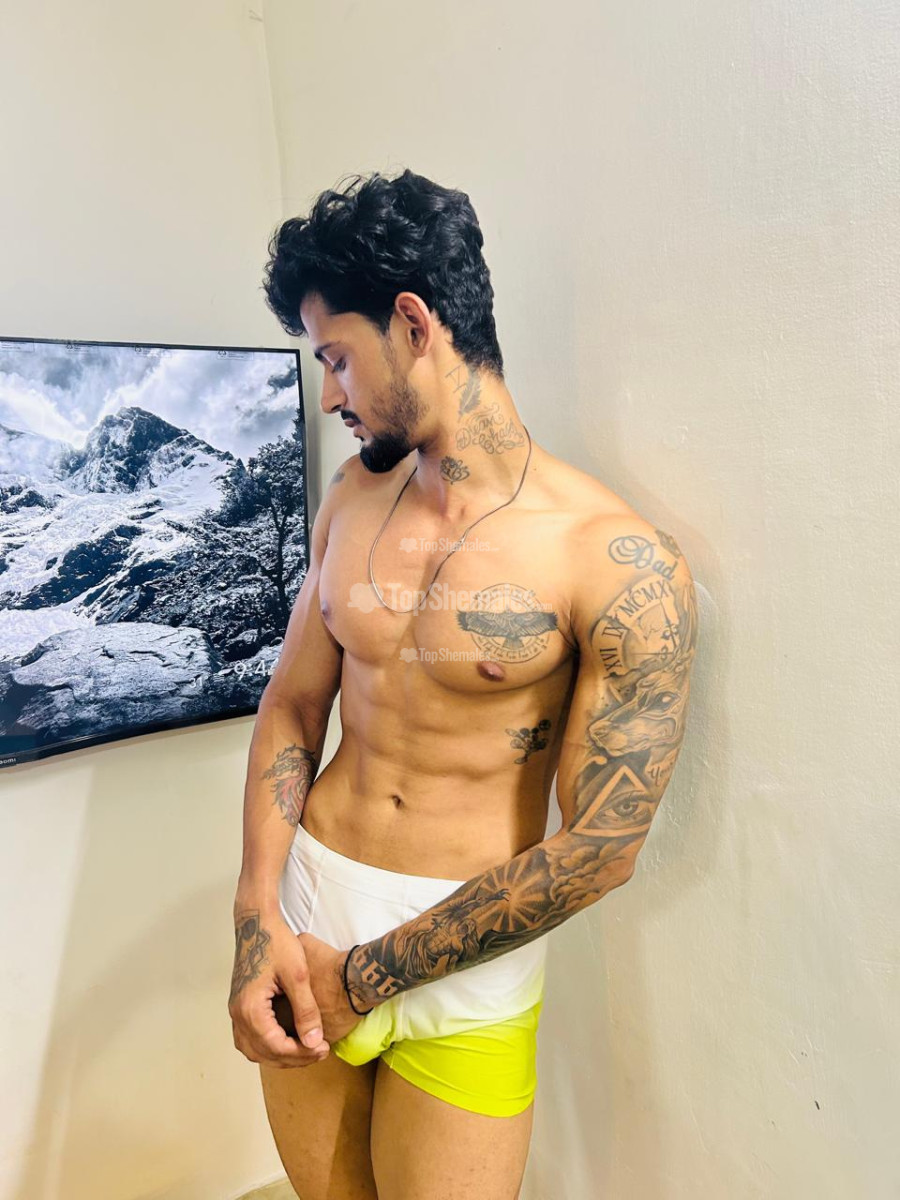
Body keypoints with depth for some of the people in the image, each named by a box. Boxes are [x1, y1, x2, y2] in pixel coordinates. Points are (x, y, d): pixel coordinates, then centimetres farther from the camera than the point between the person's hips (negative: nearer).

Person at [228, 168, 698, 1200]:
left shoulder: (621, 565, -19)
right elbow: (293, 705, 5)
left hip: (468, 960, -4)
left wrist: (362, 976, -11)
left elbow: (600, 849, -17)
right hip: (305, 910, 5)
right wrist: (257, 916, -7)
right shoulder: (354, 497, -1)